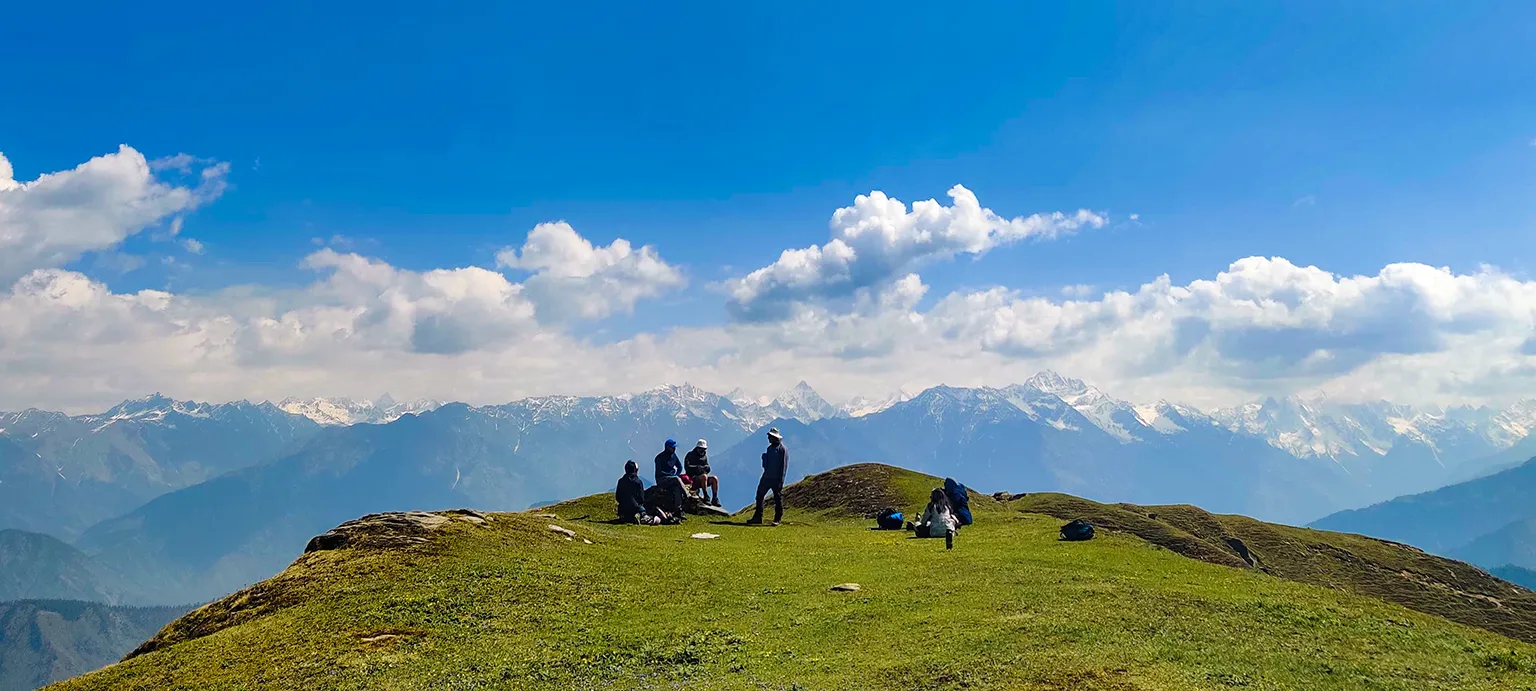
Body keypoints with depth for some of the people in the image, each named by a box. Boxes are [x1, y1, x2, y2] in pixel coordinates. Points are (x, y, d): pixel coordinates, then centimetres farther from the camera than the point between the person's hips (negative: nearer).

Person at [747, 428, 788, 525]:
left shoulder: (782, 449, -11)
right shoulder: (770, 447, 14)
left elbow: (784, 465, -13)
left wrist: (781, 480, -16)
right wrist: (766, 473, 19)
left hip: (776, 478, -8)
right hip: (767, 476, 8)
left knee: (778, 498, 1)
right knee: (760, 495, 4)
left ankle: (777, 519, 9)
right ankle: (757, 518, 9)